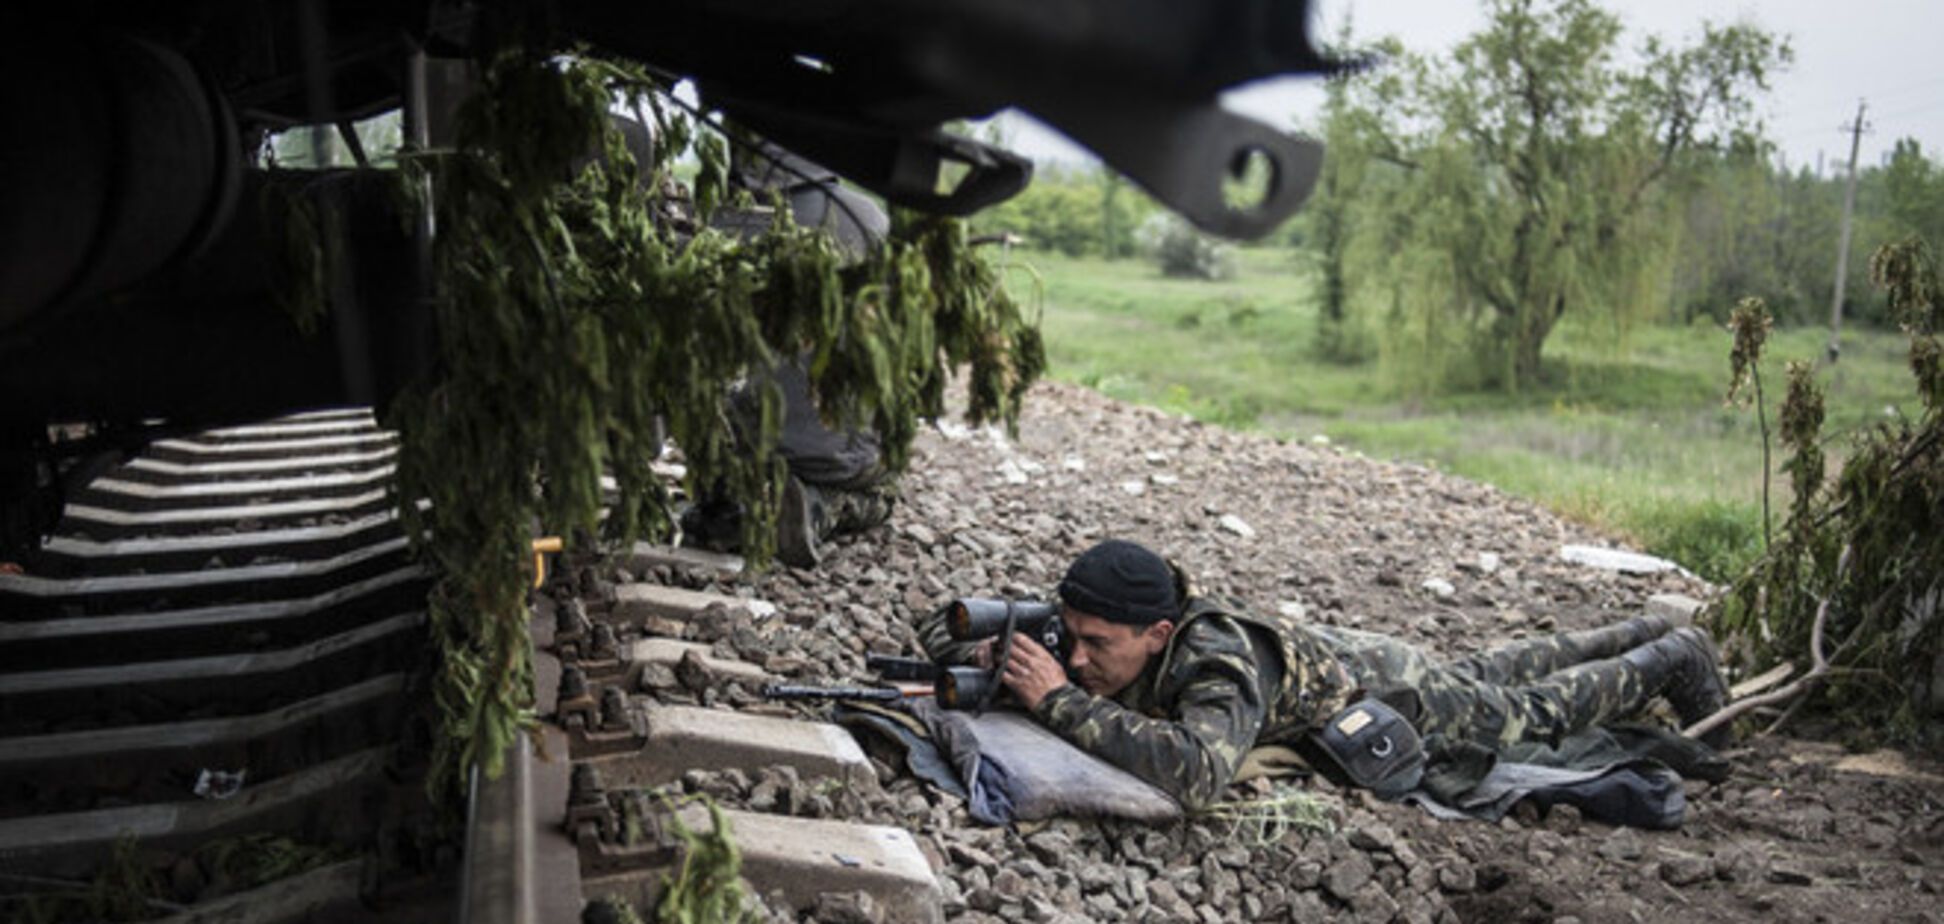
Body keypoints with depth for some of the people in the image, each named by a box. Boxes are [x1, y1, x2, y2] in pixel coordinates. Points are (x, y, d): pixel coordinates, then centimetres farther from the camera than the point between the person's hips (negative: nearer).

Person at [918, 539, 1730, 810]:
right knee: (1491, 676, 31)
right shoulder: (1107, 642, -26)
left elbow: (1197, 771, -64)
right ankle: (1639, 634, 54)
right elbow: (1059, 665, -7)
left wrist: (1061, 702, -60)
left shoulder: (1220, 666, -47)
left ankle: (1670, 657, 46)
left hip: (1389, 692, -6)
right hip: (1328, 652, 6)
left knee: (1533, 711, 21)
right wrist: (987, 653, -28)